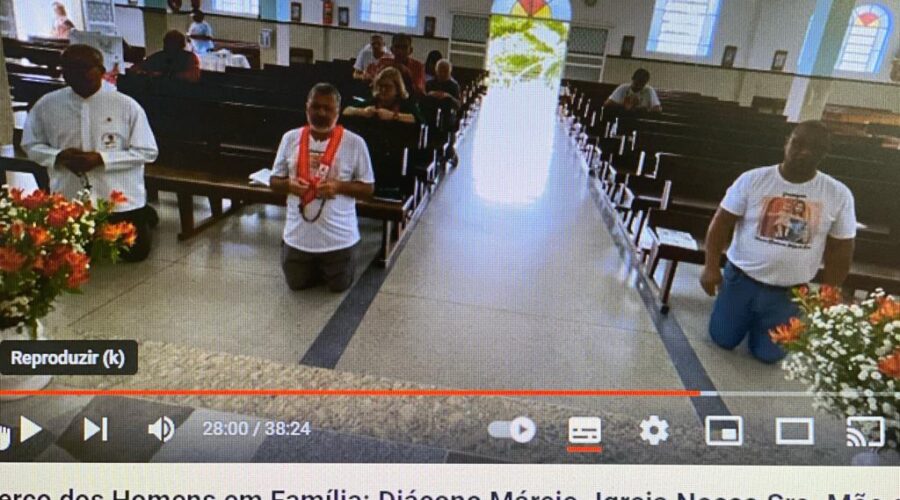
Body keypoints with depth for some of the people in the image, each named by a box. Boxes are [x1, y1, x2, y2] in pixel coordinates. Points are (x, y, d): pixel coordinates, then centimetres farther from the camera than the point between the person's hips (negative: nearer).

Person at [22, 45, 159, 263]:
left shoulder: (127, 105, -10)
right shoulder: (46, 105, -1)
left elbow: (147, 151, -9)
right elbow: (31, 145, 9)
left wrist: (101, 158, -18)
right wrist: (59, 156, -13)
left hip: (121, 199, -3)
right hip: (69, 201, 3)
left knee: (135, 253, 7)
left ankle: (143, 216, 37)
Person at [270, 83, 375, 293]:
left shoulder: (354, 143, -11)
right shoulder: (291, 138, -2)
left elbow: (368, 188, -6)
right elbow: (275, 182, 6)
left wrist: (339, 186, -22)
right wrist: (289, 185, -17)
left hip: (339, 237, -2)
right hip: (298, 235, 3)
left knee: (339, 286, 14)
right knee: (297, 284, 18)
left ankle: (338, 263, 46)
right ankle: (316, 267, 48)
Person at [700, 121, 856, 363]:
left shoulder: (839, 195, -6)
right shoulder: (753, 179, -10)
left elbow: (840, 251, 2)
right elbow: (721, 223, -6)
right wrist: (711, 267, -14)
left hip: (790, 293, 1)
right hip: (741, 278, 0)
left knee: (768, 353, 7)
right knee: (723, 340, 8)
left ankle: (760, 322, 39)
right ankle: (749, 316, 39)